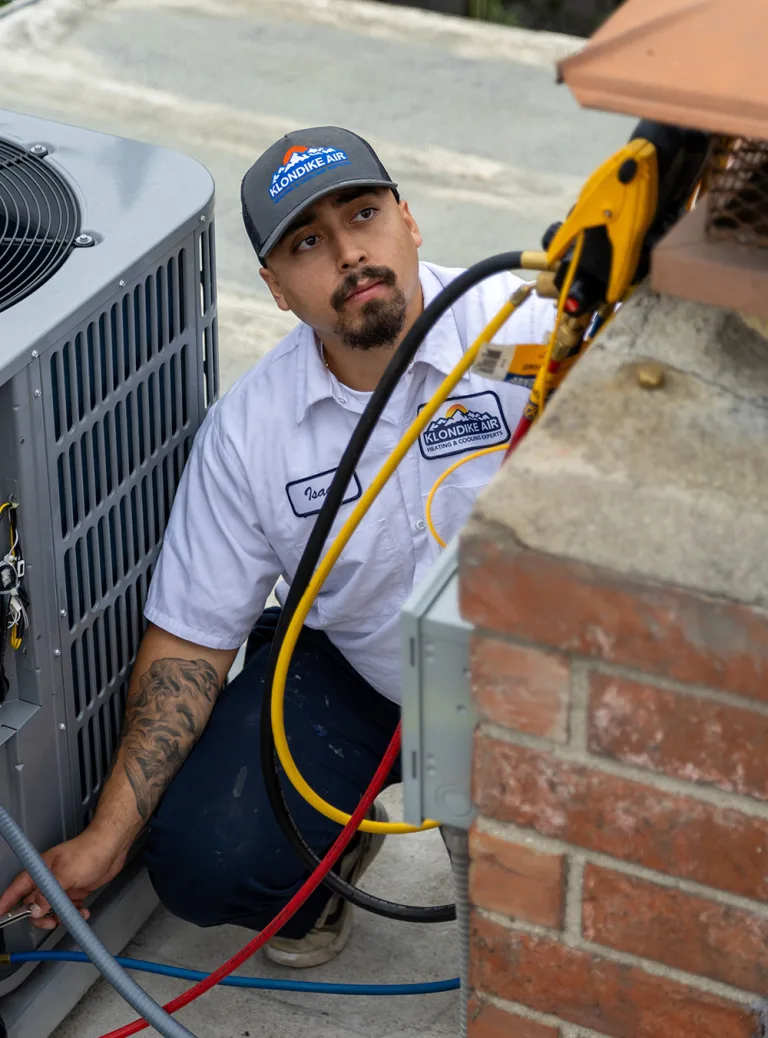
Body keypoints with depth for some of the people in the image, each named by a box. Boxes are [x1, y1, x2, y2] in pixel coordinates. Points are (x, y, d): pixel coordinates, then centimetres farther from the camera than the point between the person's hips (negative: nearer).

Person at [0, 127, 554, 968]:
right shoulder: (245, 431, -12)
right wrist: (108, 836, -9)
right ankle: (335, 831, 23)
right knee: (201, 866, -12)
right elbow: (190, 639, -6)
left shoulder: (528, 331, -21)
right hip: (352, 676, 2)